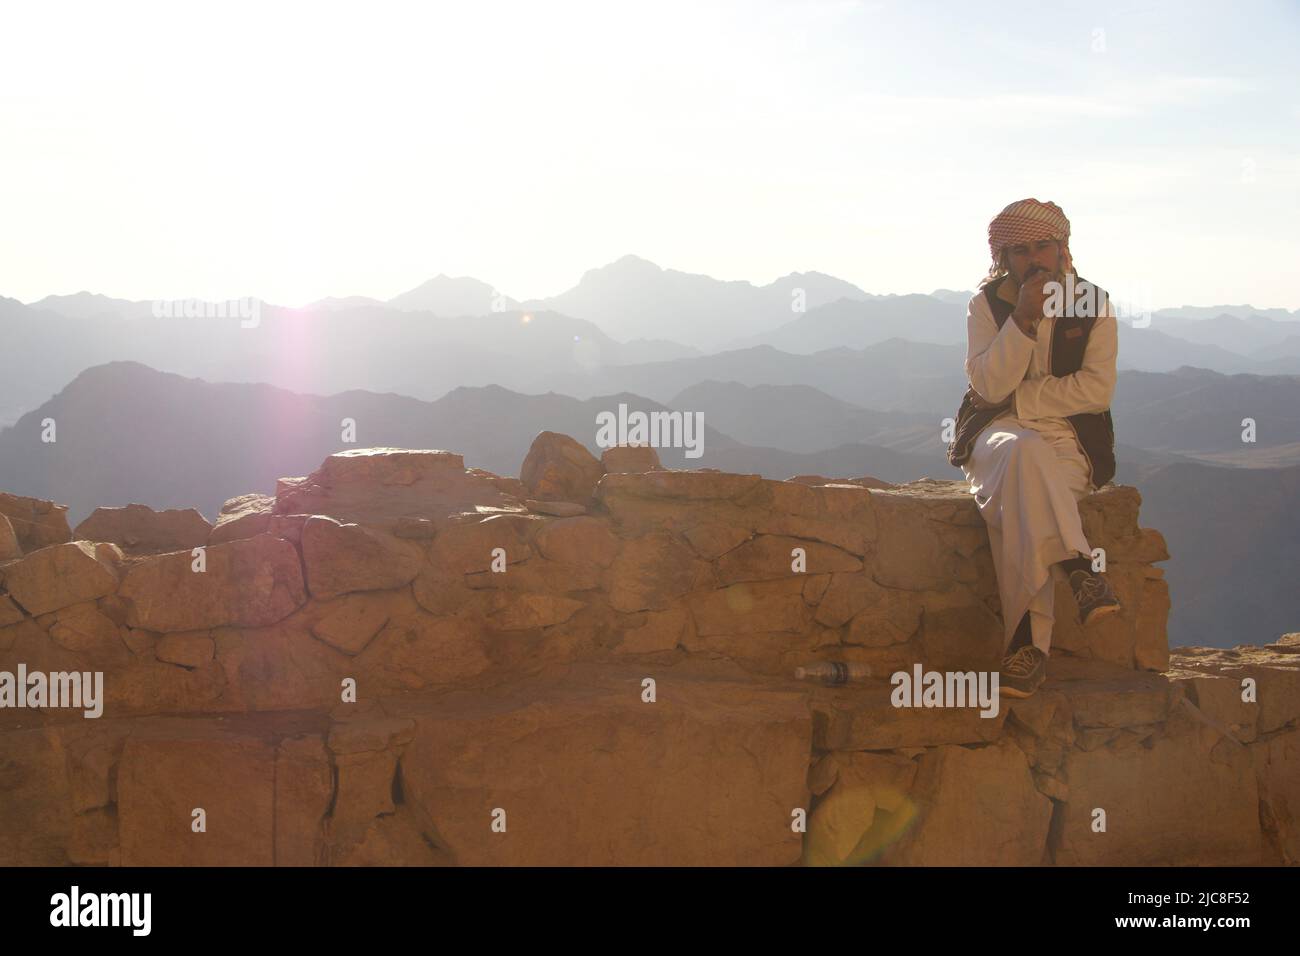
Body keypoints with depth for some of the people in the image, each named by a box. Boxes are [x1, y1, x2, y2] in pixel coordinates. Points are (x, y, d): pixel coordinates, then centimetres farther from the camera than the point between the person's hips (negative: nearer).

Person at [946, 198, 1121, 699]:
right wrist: (1024, 319, -18)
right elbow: (989, 385, -8)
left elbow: (1097, 389, -5)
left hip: (1069, 437, 0)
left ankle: (1028, 638, -42)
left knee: (1017, 499, -35)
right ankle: (1079, 569, -49)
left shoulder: (1094, 305, 5)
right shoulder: (987, 304, 6)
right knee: (1023, 454, -39)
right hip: (997, 433, 0)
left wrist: (1020, 398, -9)